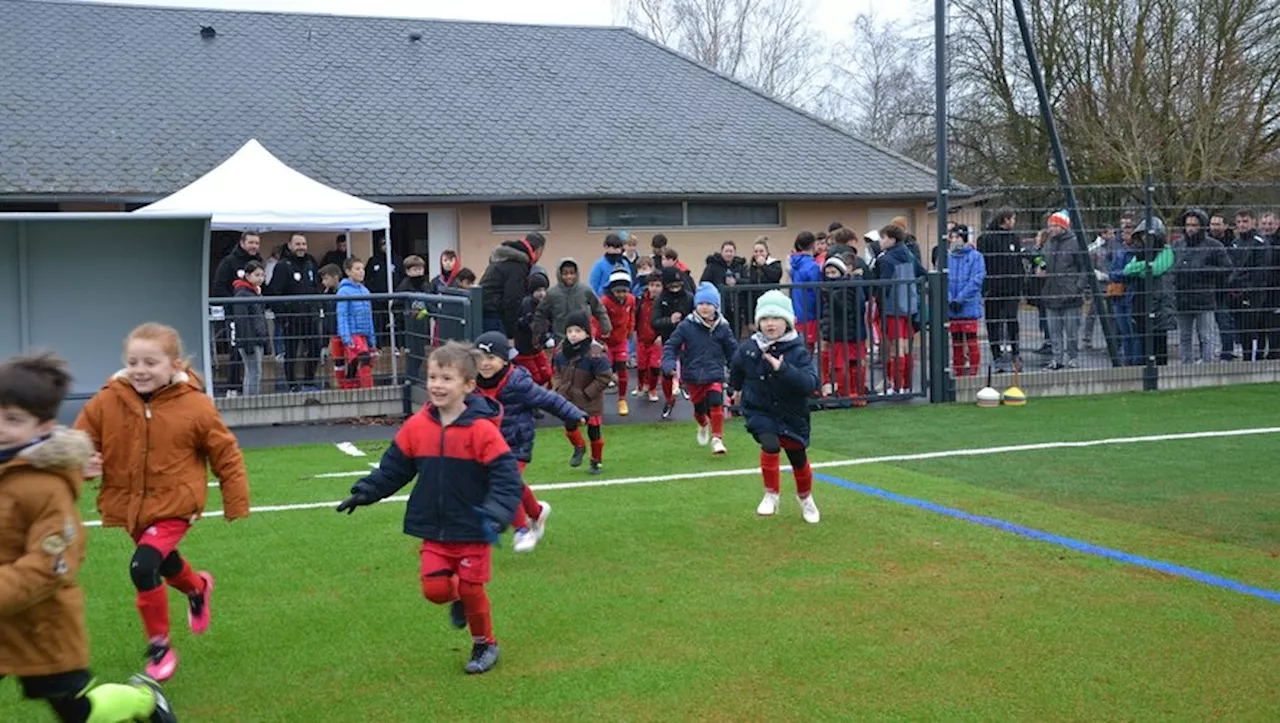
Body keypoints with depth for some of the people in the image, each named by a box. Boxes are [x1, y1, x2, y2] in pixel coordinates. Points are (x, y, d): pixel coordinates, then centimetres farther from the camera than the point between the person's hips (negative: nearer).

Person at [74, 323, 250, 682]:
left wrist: (237, 504, -1)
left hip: (174, 504, -5)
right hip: (130, 505, 5)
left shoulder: (195, 406, -14)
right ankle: (197, 587, 61)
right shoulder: (106, 403, -10)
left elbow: (226, 455, -4)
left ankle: (160, 645, -1)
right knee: (164, 561, 25)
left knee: (143, 567, -22)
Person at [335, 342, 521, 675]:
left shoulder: (482, 431, -17)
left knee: (471, 589, 6)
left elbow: (506, 477, -17)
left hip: (471, 530, -4)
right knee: (434, 588, -3)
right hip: (434, 531, 4)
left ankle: (485, 645, 31)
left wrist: (495, 516, -29)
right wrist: (364, 493, 3)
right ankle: (457, 599, 34)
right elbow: (393, 467, 9)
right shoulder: (417, 427, -3)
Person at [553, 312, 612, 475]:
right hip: (568, 399, 4)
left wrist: (587, 393, -17)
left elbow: (604, 378, -20)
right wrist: (560, 388, -2)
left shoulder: (595, 353, -23)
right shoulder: (561, 351, -4)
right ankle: (579, 448, 37)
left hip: (590, 402, -4)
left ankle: (597, 461, 28)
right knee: (569, 426, 5)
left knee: (594, 431, 7)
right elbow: (557, 371, 12)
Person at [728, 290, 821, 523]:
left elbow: (811, 383, -30)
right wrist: (736, 389, 25)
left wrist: (783, 369, -40)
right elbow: (736, 368, 15)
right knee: (770, 445, -27)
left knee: (798, 458, 13)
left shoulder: (798, 352, -17)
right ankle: (772, 494, -7)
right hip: (758, 410, 0)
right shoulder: (747, 349, -9)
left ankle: (805, 497, 43)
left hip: (791, 414, 0)